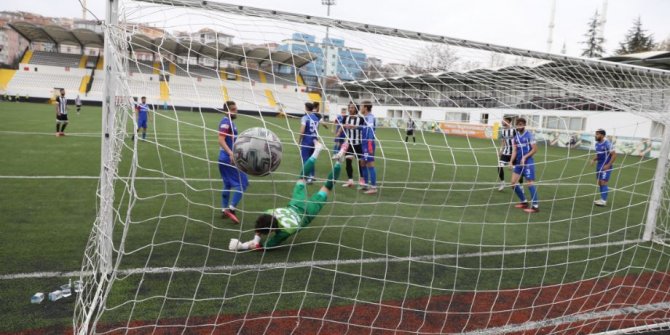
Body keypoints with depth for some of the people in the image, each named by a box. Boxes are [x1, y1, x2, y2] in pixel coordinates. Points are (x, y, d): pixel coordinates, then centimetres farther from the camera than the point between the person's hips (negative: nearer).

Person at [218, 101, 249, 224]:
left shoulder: (230, 122, 15)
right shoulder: (226, 122, -15)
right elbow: (221, 141, -26)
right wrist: (231, 153, -38)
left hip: (226, 157, 10)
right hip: (229, 157, -10)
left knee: (228, 184, 17)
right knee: (243, 182, -7)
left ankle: (224, 210, 22)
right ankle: (231, 209, -10)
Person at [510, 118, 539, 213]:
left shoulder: (529, 135, -9)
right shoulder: (516, 136, 9)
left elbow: (535, 149, -9)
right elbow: (514, 150, 7)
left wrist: (525, 157, -17)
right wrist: (511, 161, -6)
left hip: (528, 162, -7)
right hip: (518, 162, 7)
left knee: (530, 183, -9)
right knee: (513, 183, 6)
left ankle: (535, 206, -3)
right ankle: (524, 202, 21)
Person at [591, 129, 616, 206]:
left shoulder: (607, 144, -16)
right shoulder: (597, 144, 7)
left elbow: (614, 155, -15)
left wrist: (608, 165, -20)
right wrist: (594, 160, 1)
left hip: (606, 166, -8)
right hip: (599, 165, 8)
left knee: (603, 182, -9)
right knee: (600, 182, 11)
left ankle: (604, 200, -5)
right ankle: (602, 199, 21)